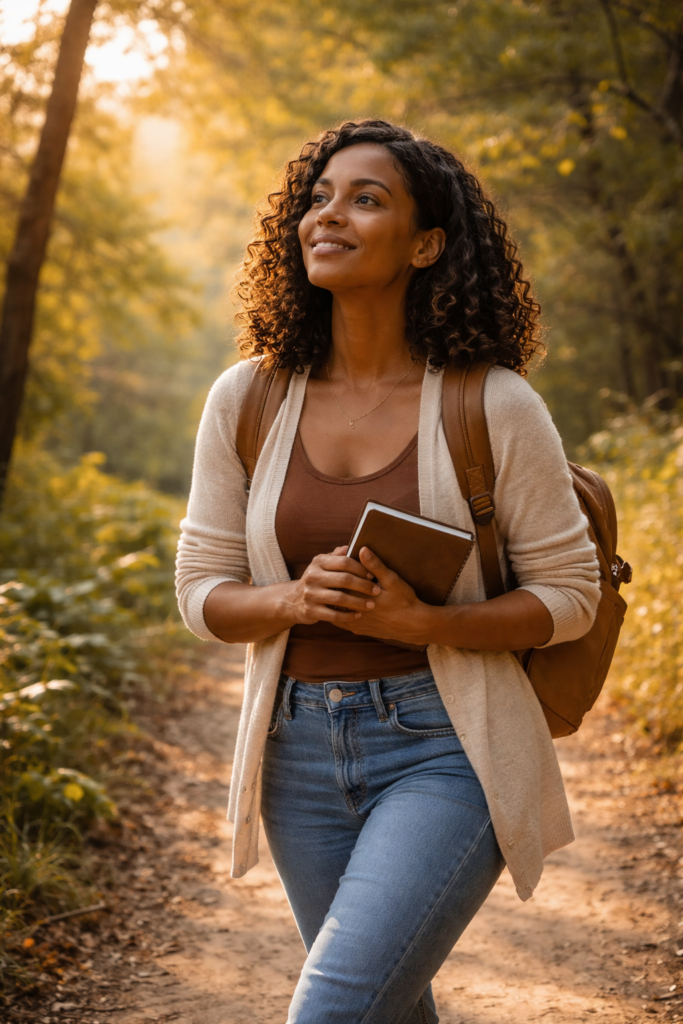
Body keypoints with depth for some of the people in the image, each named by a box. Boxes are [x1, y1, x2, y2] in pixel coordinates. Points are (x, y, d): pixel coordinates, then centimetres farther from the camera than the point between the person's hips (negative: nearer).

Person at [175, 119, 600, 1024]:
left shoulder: (494, 406, -10)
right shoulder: (248, 399, -1)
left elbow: (569, 594, -3)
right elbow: (204, 591, 5)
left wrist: (423, 621, -20)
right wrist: (295, 599, -17)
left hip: (446, 747, -4)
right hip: (303, 748, 4)